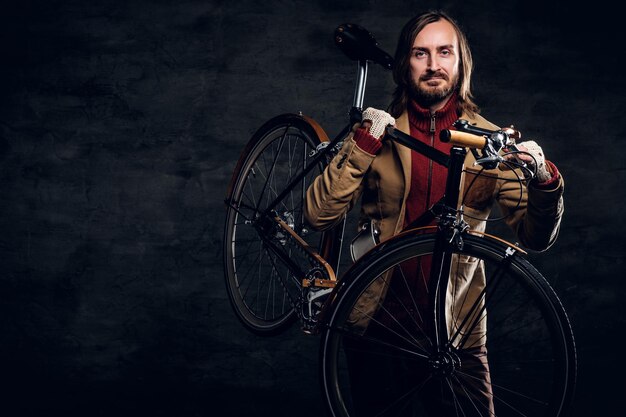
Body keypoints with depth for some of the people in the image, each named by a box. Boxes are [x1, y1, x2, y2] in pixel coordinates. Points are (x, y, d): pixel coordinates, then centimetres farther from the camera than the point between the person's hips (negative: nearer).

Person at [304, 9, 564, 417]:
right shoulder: (381, 131, 2)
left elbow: (536, 238, -5)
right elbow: (319, 215, -8)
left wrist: (545, 181, -23)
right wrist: (363, 146, -18)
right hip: (377, 318, 1)